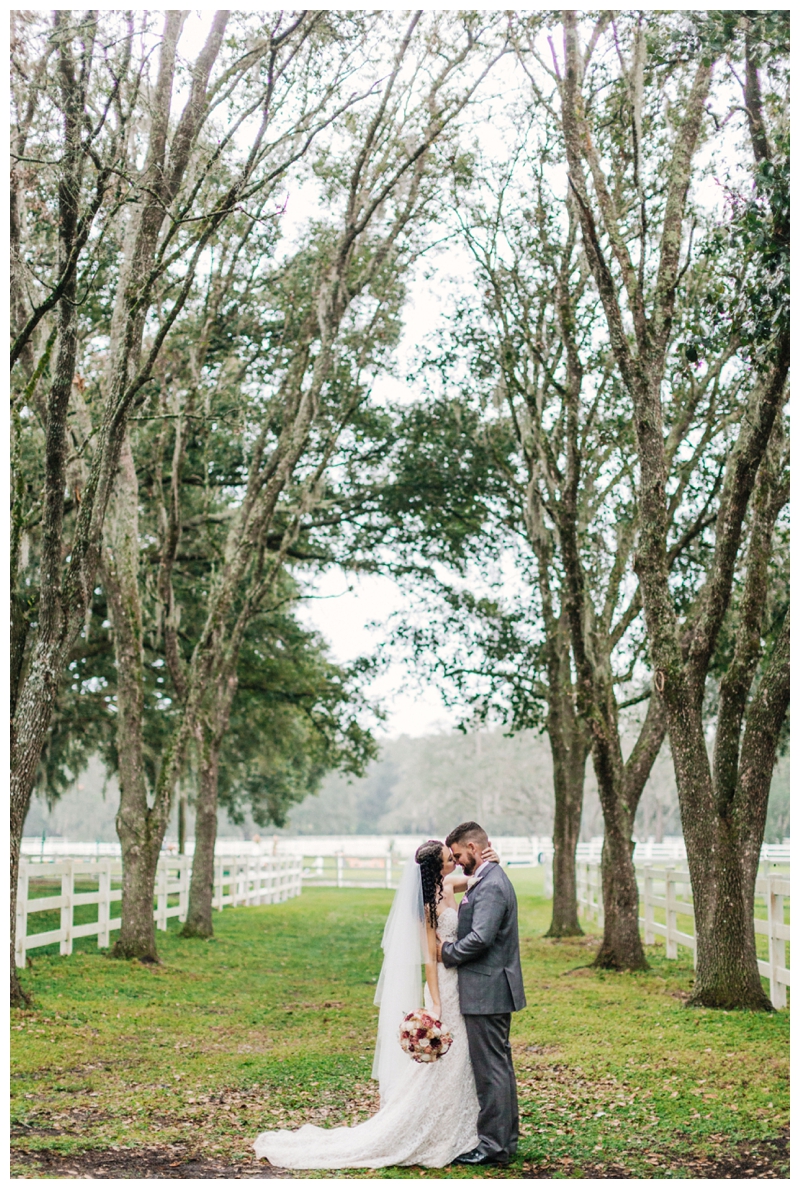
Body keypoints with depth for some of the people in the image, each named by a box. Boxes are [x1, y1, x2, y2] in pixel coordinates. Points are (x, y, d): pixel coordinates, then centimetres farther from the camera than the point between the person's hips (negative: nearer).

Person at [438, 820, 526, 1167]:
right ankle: (506, 1137, 26)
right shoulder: (488, 880, 14)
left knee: (490, 1068, -3)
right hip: (492, 991, 11)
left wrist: (447, 952, -12)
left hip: (486, 991, -11)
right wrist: (451, 945, 5)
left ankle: (493, 1145, 4)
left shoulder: (491, 886, -19)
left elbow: (480, 938, -26)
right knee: (499, 1065, 16)